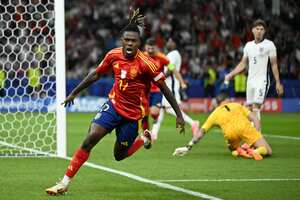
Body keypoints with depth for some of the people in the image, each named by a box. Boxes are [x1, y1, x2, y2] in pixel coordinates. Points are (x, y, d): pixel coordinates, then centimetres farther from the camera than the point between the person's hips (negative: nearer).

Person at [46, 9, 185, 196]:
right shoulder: (114, 55, -6)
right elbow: (95, 75, 10)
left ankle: (144, 139, 37)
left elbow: (164, 88, -12)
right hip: (113, 105, 3)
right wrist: (74, 93, 15)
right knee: (89, 140, -15)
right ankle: (64, 183, -9)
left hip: (132, 114, -3)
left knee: (119, 155, 6)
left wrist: (179, 115, -12)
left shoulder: (146, 63, -19)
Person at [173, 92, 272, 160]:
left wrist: (188, 147, 33)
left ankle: (238, 151, -1)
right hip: (245, 127, -1)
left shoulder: (215, 113, 31)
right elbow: (256, 120, 21)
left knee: (233, 150, 34)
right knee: (268, 151, 7)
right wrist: (256, 139, 22)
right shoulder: (237, 105, 33)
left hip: (230, 132, 1)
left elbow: (201, 132, 29)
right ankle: (255, 151, -25)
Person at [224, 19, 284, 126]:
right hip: (250, 80, 6)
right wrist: (230, 75, 13)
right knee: (250, 109, 5)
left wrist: (278, 82, -6)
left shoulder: (269, 44, -3)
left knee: (256, 107, -17)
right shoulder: (248, 45, 12)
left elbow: (274, 65, -2)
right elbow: (243, 64, 19)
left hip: (262, 81, -6)